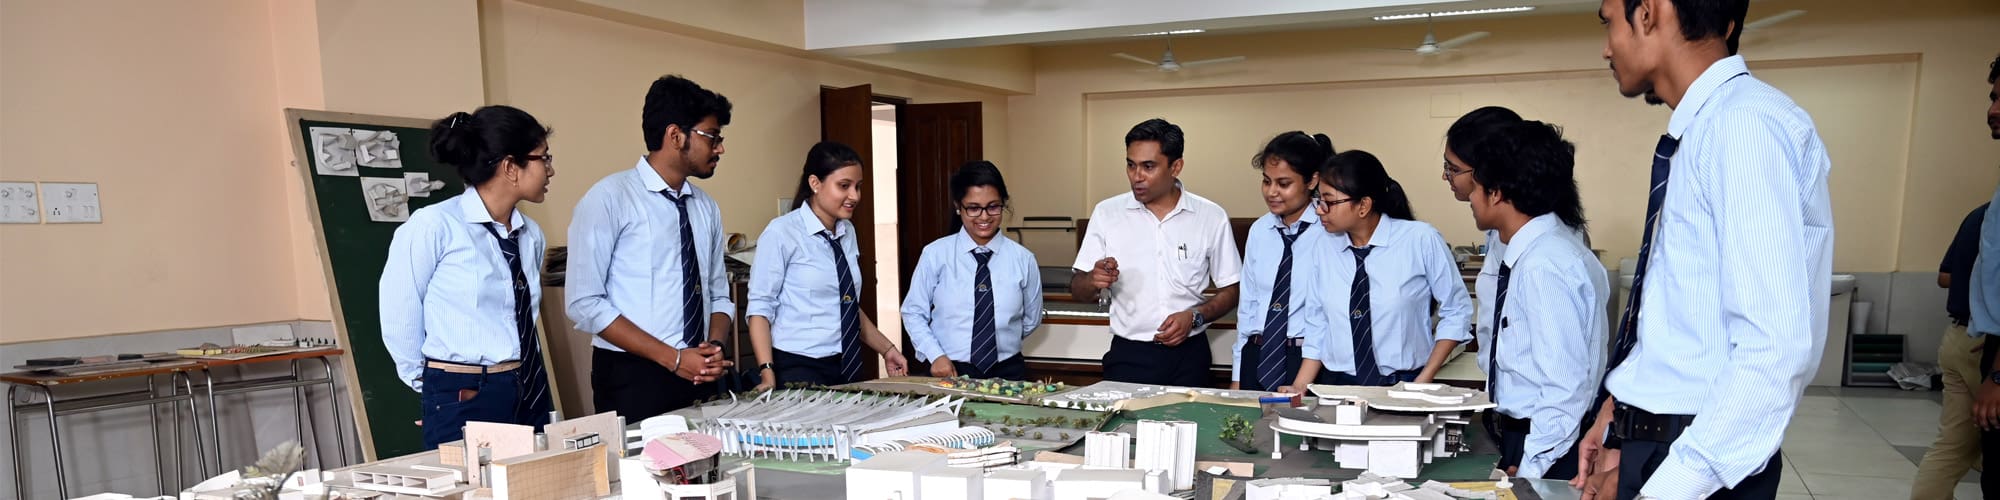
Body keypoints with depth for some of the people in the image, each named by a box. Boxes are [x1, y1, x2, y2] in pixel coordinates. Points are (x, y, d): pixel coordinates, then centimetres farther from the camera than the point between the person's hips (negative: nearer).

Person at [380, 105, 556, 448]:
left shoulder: (531, 235, 5)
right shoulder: (433, 226, -12)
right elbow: (398, 319, -4)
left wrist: (515, 378, 13)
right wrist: (438, 384, 6)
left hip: (532, 394, 6)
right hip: (464, 402, -5)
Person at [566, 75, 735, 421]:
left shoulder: (706, 207, 8)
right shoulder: (610, 198, -10)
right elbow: (585, 303, -14)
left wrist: (715, 348, -8)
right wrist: (673, 358, -17)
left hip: (700, 379, 5)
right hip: (632, 379, -5)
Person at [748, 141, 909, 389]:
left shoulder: (847, 232, 8)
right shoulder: (782, 232, -12)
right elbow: (760, 307, -12)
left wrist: (887, 349, 11)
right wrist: (767, 374, -20)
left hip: (848, 367, 6)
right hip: (799, 370, -6)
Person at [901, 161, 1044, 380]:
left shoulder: (1023, 259, 3)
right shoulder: (935, 255, 1)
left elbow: (1031, 321, 17)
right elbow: (913, 313, 7)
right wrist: (936, 355, -5)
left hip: (1008, 373, 1)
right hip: (950, 372, -1)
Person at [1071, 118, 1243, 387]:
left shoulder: (1211, 218, 0)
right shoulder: (1106, 213, 2)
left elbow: (1230, 291, 6)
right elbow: (1078, 290, 3)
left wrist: (1194, 316, -11)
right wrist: (1094, 281, -19)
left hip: (1189, 357, 0)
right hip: (1128, 356, 0)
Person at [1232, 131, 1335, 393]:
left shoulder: (1329, 232, -10)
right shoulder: (1259, 230, 9)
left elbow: (1324, 310, -13)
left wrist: (1302, 380, -17)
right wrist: (1237, 377, 12)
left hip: (1306, 360, -5)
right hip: (1257, 358, 5)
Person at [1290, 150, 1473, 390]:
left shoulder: (1421, 240, -5)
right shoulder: (1325, 249, 4)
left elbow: (1457, 312, 2)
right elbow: (1319, 327, 8)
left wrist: (1423, 382, -3)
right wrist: (1298, 390, -1)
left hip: (1402, 385, -2)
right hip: (1337, 386, 2)